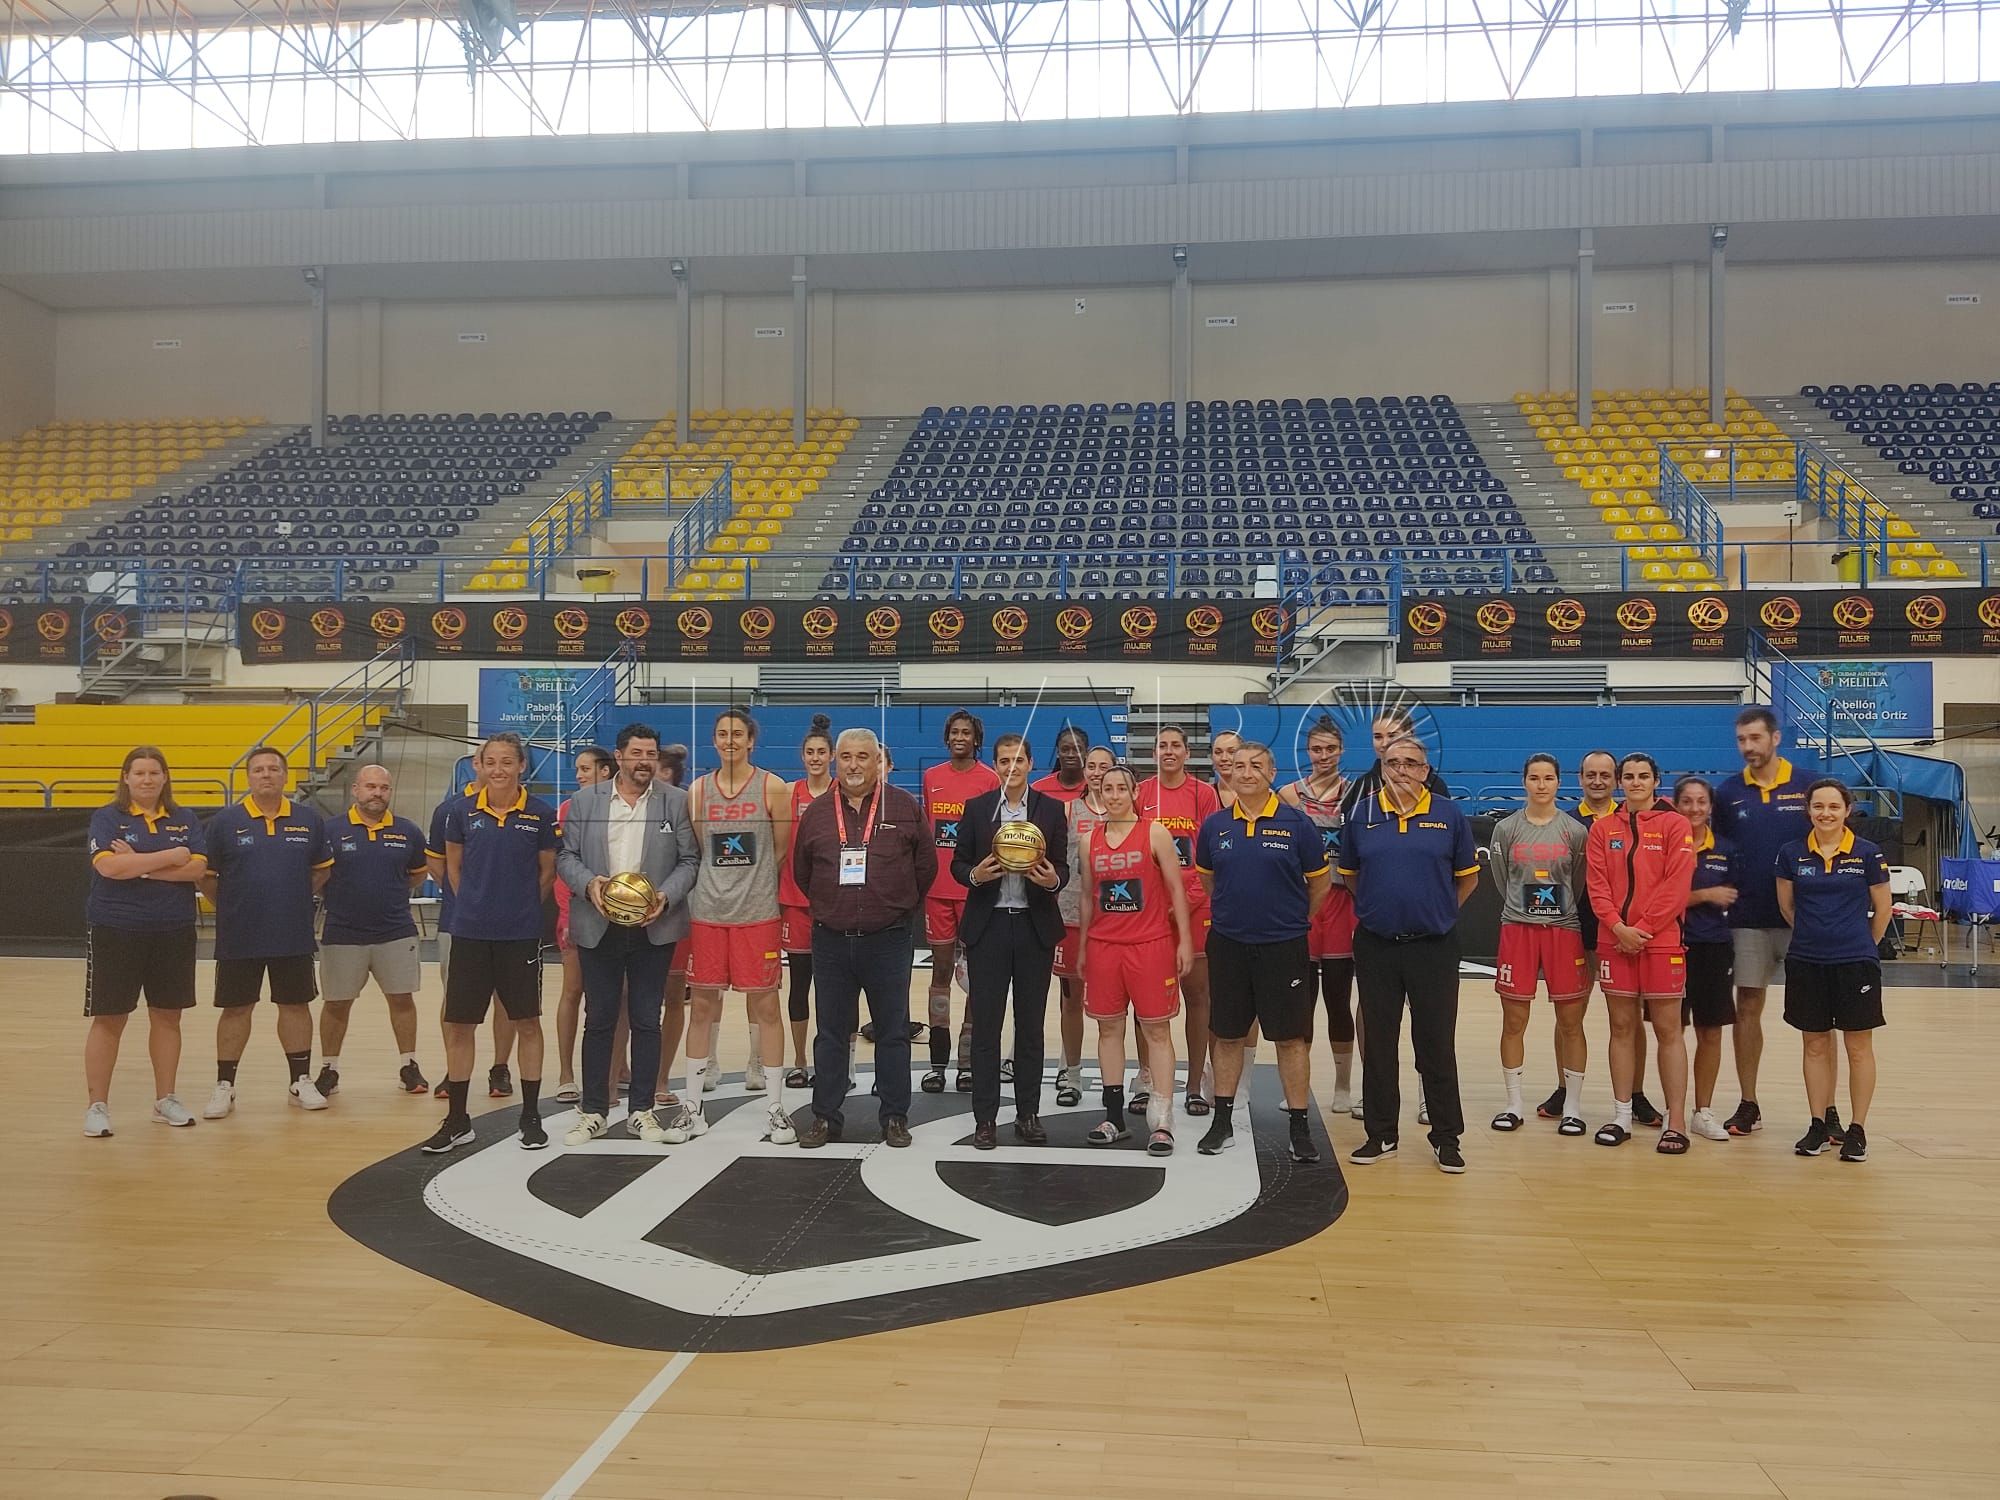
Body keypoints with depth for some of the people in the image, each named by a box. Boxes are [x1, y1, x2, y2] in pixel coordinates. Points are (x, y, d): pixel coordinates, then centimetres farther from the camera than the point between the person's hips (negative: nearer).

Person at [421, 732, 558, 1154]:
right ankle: (457, 1121, 19)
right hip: (470, 932, 2)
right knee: (458, 1025, 5)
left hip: (521, 934, -1)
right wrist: (477, 904, 10)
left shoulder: (540, 814, -4)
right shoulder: (462, 811, 0)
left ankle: (530, 1117, 19)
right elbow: (454, 865, 13)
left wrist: (522, 909, 7)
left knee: (527, 1023, 6)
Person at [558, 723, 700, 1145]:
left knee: (647, 1021, 6)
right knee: (598, 1019, 7)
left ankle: (642, 1111, 16)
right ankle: (593, 1111, 16)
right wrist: (588, 884, -14)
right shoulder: (585, 800, 5)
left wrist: (666, 896, -14)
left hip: (654, 928, 0)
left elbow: (689, 860, 2)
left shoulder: (676, 801, 3)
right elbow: (566, 856, 5)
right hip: (599, 926, 0)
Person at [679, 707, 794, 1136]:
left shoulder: (772, 787, -2)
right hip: (707, 911, 3)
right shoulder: (698, 789, 5)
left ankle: (777, 1108, 10)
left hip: (757, 912, -2)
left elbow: (780, 850, 4)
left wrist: (750, 880, 9)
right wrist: (720, 881, 9)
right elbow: (698, 851, 12)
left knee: (765, 1004, 1)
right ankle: (692, 1106, 17)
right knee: (701, 1005, 7)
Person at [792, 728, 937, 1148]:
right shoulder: (816, 813, 7)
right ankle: (824, 1117, 17)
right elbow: (801, 871, 17)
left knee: (893, 1033, 5)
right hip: (831, 940, 2)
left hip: (889, 940, -2)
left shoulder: (905, 807, 1)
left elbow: (926, 865, 6)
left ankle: (895, 1117, 14)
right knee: (830, 1034, 8)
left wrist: (901, 909, 8)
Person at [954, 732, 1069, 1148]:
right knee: (985, 1024, 2)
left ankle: (1028, 1115, 18)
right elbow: (957, 863, 5)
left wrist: (1053, 880, -18)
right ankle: (984, 1118, 11)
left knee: (1031, 1024, 8)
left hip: (1035, 927, 1)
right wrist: (975, 874, -16)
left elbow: (1062, 867, 4)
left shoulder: (1051, 809, 4)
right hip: (987, 926, 0)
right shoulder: (976, 808, 4)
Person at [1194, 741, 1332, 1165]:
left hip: (1283, 947, -2)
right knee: (1226, 1035, 10)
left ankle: (1300, 1126, 13)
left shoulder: (1297, 823, -5)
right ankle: (1222, 1121, 22)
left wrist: (1293, 920, 10)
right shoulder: (1214, 825, 2)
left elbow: (1320, 880, 5)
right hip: (1228, 945, 3)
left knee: (1291, 1037, 2)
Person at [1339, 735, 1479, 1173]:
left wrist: (1438, 913, 6)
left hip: (1434, 946, -1)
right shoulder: (1360, 814, 3)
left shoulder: (1448, 814, 0)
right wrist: (1378, 906, 8)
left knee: (1437, 1044, 3)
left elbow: (1467, 877, 9)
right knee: (1378, 1044, 9)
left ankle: (1447, 1139, 15)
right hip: (1375, 945, 1)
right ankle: (1381, 1135, 20)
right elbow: (1349, 874, 14)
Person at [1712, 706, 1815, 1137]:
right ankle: (1748, 1106, 17)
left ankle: (1828, 1111, 12)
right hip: (1748, 919, 2)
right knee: (1747, 1008, 7)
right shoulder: (1728, 793, 4)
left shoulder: (1807, 786, -2)